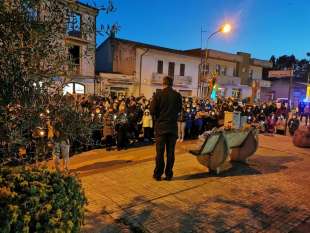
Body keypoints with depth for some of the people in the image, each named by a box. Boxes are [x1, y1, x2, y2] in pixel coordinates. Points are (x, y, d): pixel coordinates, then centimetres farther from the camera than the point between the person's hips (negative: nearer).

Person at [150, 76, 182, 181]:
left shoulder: (158, 94, -10)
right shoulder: (177, 95, -3)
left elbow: (152, 111, -9)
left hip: (160, 126, -2)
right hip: (173, 126, 2)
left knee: (160, 151, 7)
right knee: (170, 152, 9)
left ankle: (158, 174, 15)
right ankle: (169, 174, 16)